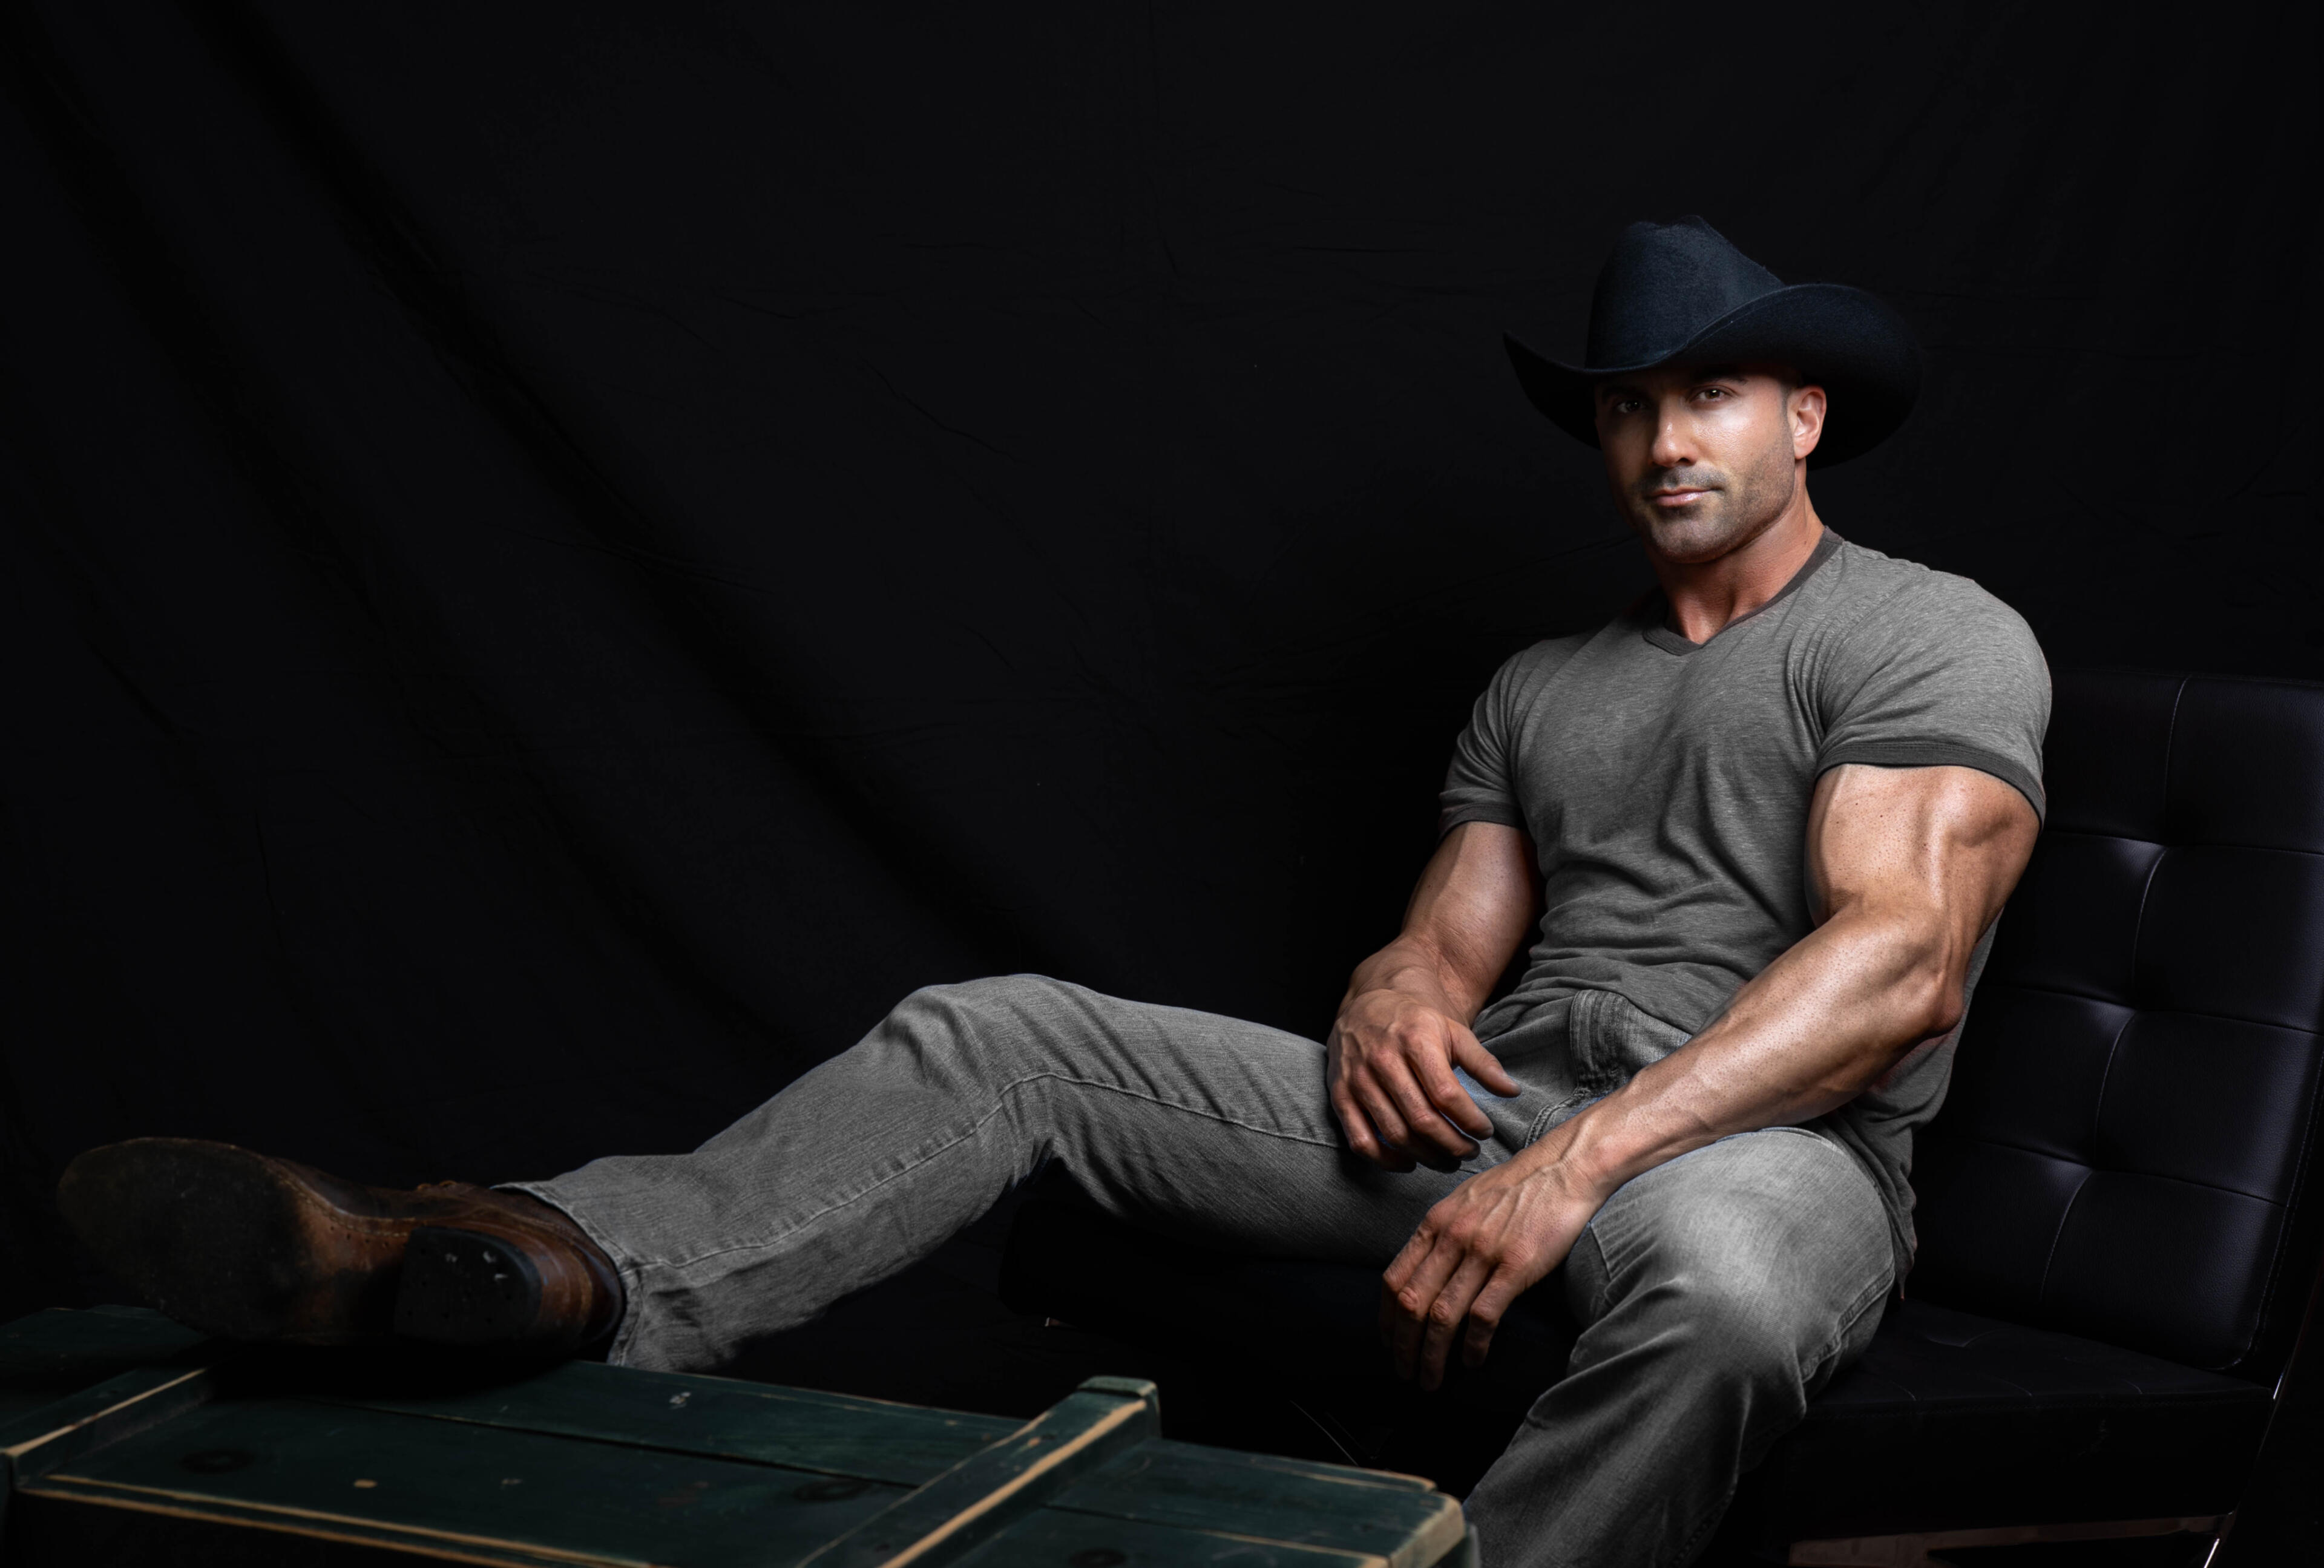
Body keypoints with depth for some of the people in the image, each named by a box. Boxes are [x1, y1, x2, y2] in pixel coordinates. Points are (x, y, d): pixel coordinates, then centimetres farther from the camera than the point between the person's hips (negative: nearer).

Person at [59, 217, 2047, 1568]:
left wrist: (1577, 1166, -25)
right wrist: (1397, 998, -9)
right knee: (1002, 1034, -12)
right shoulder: (1542, 685, 23)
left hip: (1768, 1143, -5)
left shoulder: (1936, 637, 1)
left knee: (1718, 1280, -47)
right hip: (1496, 1107, 6)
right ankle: (556, 1268, -32)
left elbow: (1900, 962, -14)